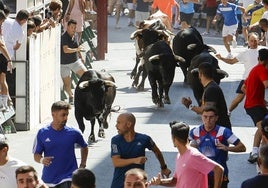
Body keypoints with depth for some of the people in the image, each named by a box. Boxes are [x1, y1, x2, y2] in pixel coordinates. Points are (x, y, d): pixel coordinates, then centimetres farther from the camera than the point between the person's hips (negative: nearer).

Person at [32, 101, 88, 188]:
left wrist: (82, 166, 9)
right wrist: (42, 160, -21)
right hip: (49, 180, 2)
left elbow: (84, 147, 16)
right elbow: (36, 155, 1)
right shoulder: (42, 133, -3)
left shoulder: (73, 133, -3)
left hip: (68, 179, -2)